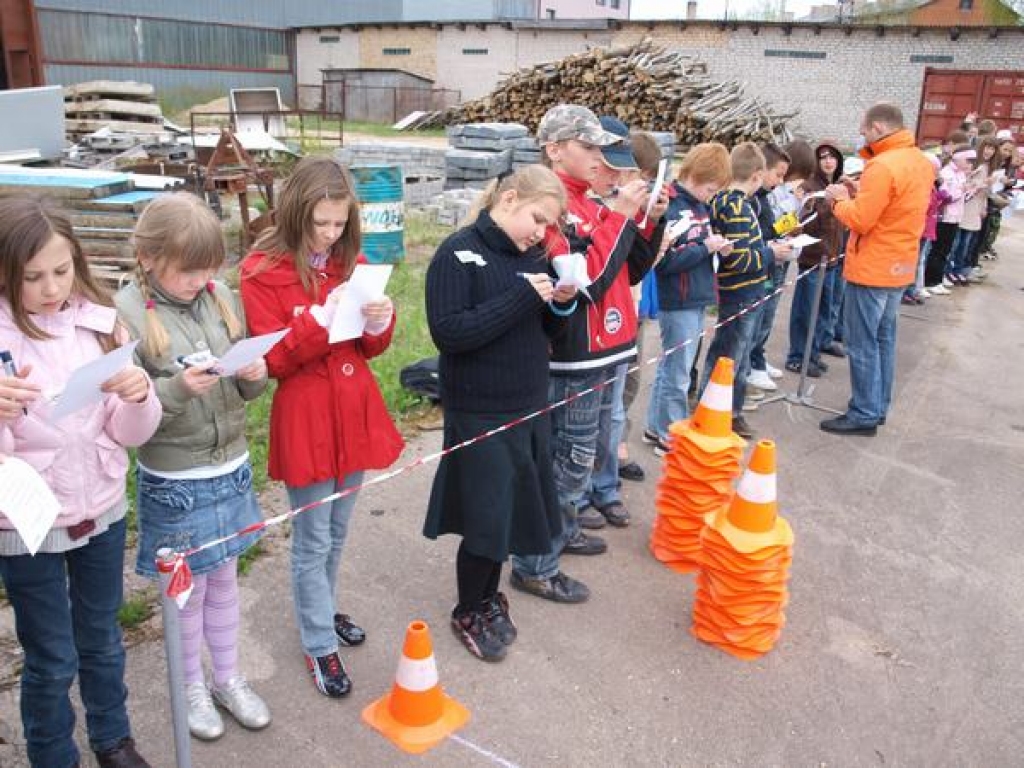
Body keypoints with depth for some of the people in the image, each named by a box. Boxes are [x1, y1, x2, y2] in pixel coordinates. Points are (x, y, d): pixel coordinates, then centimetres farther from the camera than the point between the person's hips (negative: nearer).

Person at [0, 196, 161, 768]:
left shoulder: (100, 322, -6)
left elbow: (132, 434, -4)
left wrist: (139, 395, -25)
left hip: (102, 511, 3)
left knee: (103, 640, 22)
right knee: (52, 660, 13)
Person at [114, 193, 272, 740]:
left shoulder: (223, 299, -3)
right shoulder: (126, 313, -15)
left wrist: (254, 376, -16)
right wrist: (177, 389, -30)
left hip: (231, 469, 4)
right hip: (173, 480, -4)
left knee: (224, 580, 20)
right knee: (188, 588, 14)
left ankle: (228, 678, 40)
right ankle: (192, 687, 37)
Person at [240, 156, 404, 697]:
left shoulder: (350, 261, 7)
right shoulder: (263, 271, -10)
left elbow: (371, 347, 9)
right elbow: (273, 360, -12)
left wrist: (379, 322, -14)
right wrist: (321, 319, -26)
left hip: (355, 414, 6)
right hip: (304, 420, -5)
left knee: (337, 532, 20)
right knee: (313, 541, 6)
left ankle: (322, 610, 42)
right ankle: (319, 647, 21)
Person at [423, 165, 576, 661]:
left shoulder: (532, 255, 6)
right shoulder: (459, 253, -13)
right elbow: (448, 332, -22)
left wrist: (561, 304, -8)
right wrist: (522, 296, -24)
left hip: (530, 407, 6)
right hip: (479, 413, -6)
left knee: (513, 508, 15)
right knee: (486, 518, 2)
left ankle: (489, 597, 38)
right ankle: (467, 613, 26)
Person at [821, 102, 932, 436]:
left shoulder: (882, 166, -22)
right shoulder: (921, 162, 9)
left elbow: (859, 220, -21)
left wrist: (839, 199, -4)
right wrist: (858, 194, 6)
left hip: (872, 269, -9)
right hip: (900, 266, 9)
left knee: (863, 345, -1)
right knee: (884, 339, 17)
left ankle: (864, 415, 5)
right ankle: (878, 407, 25)